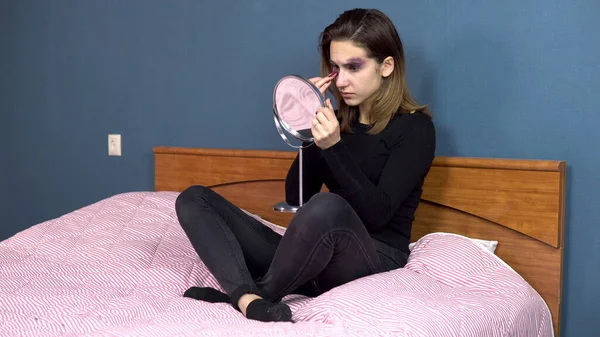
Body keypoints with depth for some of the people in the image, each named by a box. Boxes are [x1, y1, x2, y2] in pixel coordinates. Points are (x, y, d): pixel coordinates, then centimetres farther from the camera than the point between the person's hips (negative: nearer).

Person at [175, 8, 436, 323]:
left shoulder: (415, 127, -2)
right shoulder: (338, 121, 14)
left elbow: (377, 213, -13)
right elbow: (295, 198, 5)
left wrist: (334, 147, -21)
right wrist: (309, 124, -5)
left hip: (376, 263, -6)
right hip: (316, 260, 6)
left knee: (327, 207, -42)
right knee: (194, 199, -4)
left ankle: (234, 296, -19)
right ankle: (249, 300, -31)